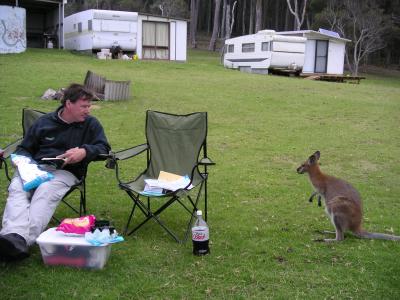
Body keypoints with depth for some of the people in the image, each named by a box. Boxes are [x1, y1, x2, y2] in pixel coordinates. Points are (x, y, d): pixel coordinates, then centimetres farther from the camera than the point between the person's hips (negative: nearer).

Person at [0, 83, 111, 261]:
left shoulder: (91, 124, 14)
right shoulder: (44, 122, 20)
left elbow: (103, 147, 8)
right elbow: (24, 149, 26)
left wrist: (84, 152, -12)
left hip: (66, 171, -2)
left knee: (46, 192, -37)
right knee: (16, 188, -31)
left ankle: (25, 239, -55)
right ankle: (14, 235, -54)